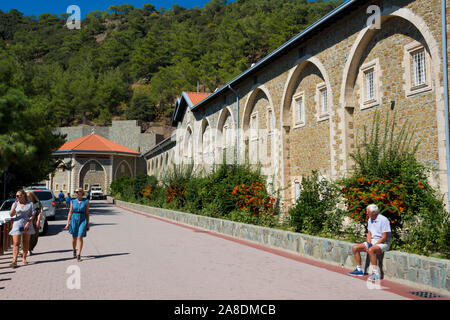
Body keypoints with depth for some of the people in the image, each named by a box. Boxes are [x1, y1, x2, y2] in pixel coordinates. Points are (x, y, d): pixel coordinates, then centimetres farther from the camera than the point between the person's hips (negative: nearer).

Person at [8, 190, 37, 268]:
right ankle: (14, 261, -14)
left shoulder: (30, 204, 2)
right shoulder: (15, 204, 5)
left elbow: (32, 215, 0)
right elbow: (11, 215, -2)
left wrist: (28, 223, -12)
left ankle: (24, 258, 21)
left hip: (27, 225, 0)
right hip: (17, 224, 0)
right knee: (16, 243, -9)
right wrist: (14, 207, -18)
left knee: (26, 242, 8)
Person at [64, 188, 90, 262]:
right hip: (74, 220, 2)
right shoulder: (73, 202, 4)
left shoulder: (86, 201, -2)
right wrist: (68, 223, 2)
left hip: (83, 221, -2)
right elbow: (70, 212, 7)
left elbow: (87, 213, 2)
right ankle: (74, 251, 36)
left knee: (80, 237, -12)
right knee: (74, 238, 10)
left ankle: (79, 255, -7)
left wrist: (88, 224, 1)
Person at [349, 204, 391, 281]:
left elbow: (384, 237, -19)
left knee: (371, 250, -37)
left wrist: (373, 245, -20)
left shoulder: (383, 220, -17)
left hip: (383, 243, -8)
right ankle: (359, 270, 4)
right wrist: (368, 243, -5)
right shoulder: (370, 219, 9)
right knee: (355, 248, -4)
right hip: (372, 241, 8)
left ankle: (376, 273, -31)